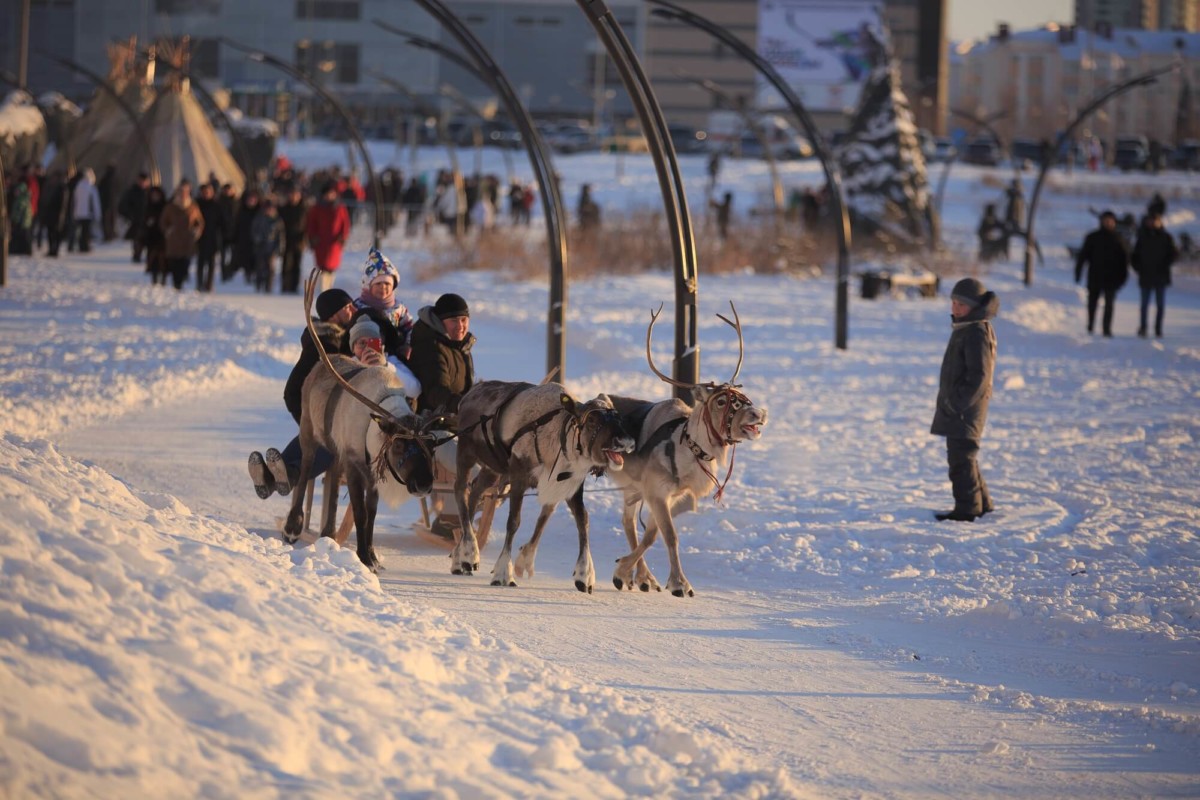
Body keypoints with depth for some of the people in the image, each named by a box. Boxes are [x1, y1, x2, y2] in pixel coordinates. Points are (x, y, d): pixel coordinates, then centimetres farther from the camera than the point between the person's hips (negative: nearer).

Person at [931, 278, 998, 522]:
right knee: (962, 456, 18)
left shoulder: (977, 333, -18)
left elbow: (979, 376, -22)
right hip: (957, 404, 11)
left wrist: (958, 403, -21)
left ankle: (967, 508, -3)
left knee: (961, 457, -7)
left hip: (965, 409, -11)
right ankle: (982, 503, 26)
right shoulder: (963, 328, 14)